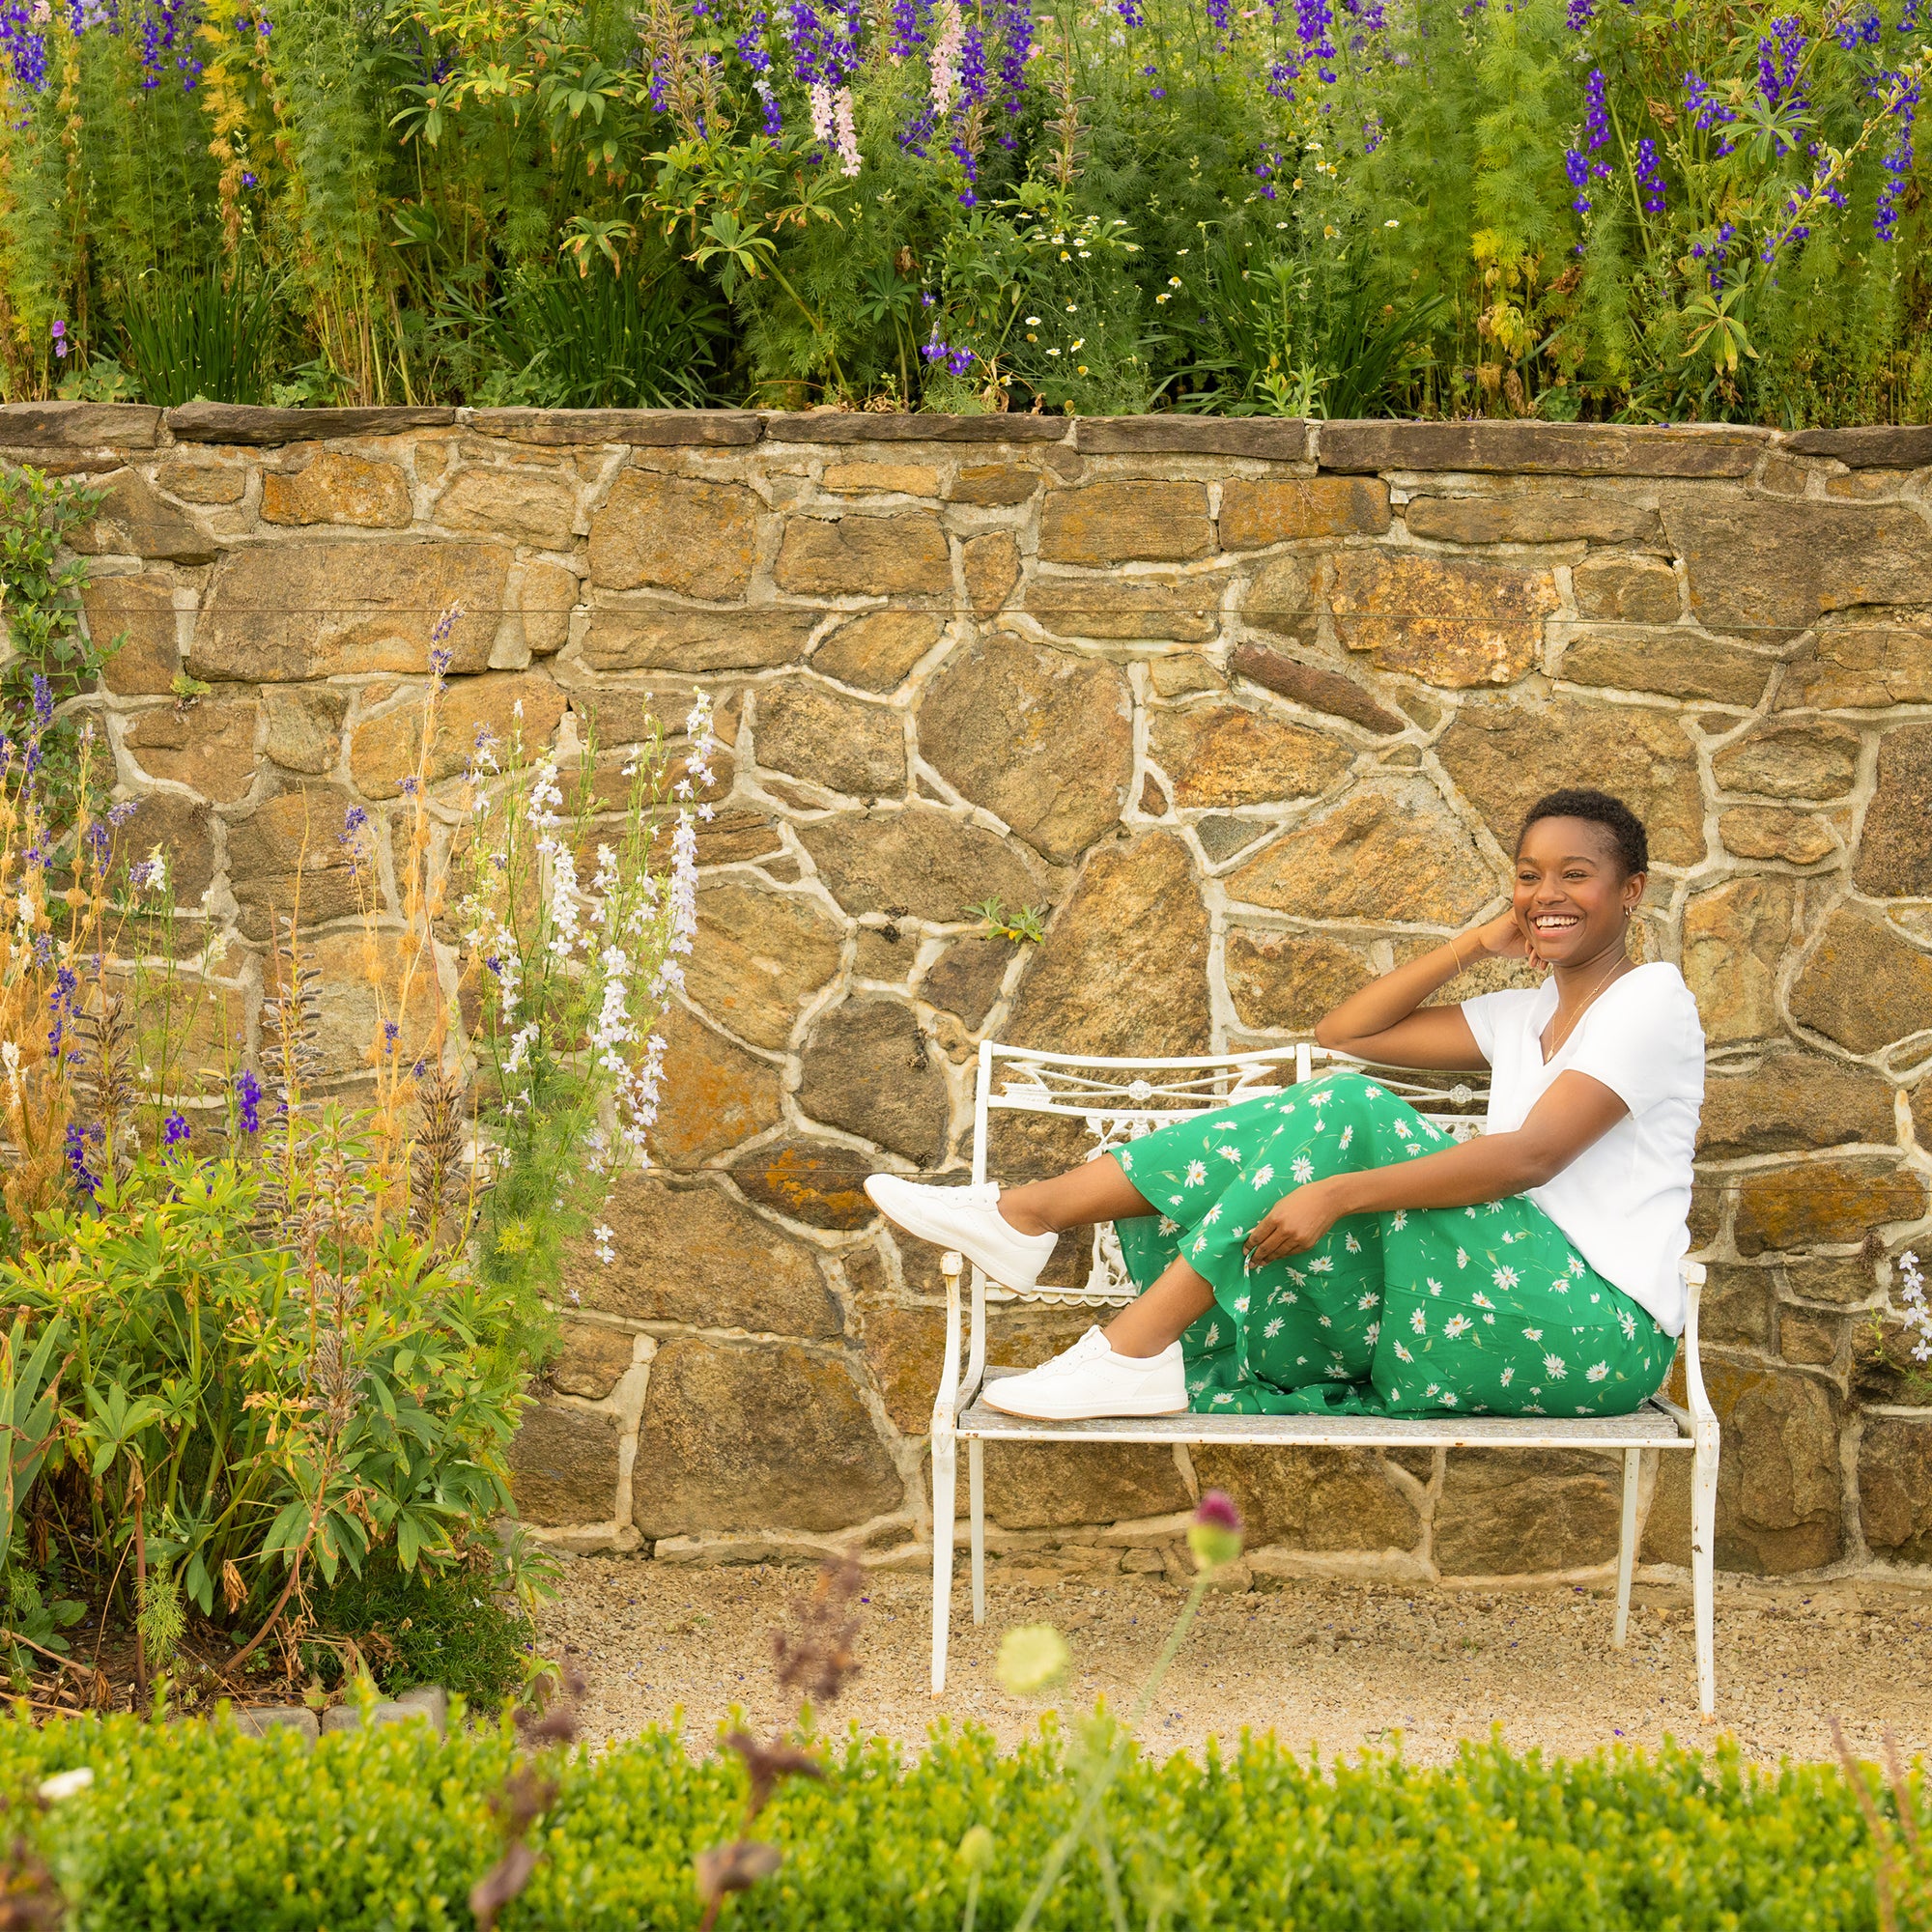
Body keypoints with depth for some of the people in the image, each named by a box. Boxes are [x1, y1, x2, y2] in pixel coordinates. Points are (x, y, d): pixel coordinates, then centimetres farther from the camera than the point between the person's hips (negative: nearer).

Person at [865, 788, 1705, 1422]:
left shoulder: (1651, 1000, -3)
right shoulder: (1529, 1016, 24)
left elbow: (1532, 1156, -20)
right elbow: (1343, 1032, 21)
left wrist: (1338, 1192, -28)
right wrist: (1477, 943, 12)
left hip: (1597, 1331, -8)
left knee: (1346, 1114, -20)